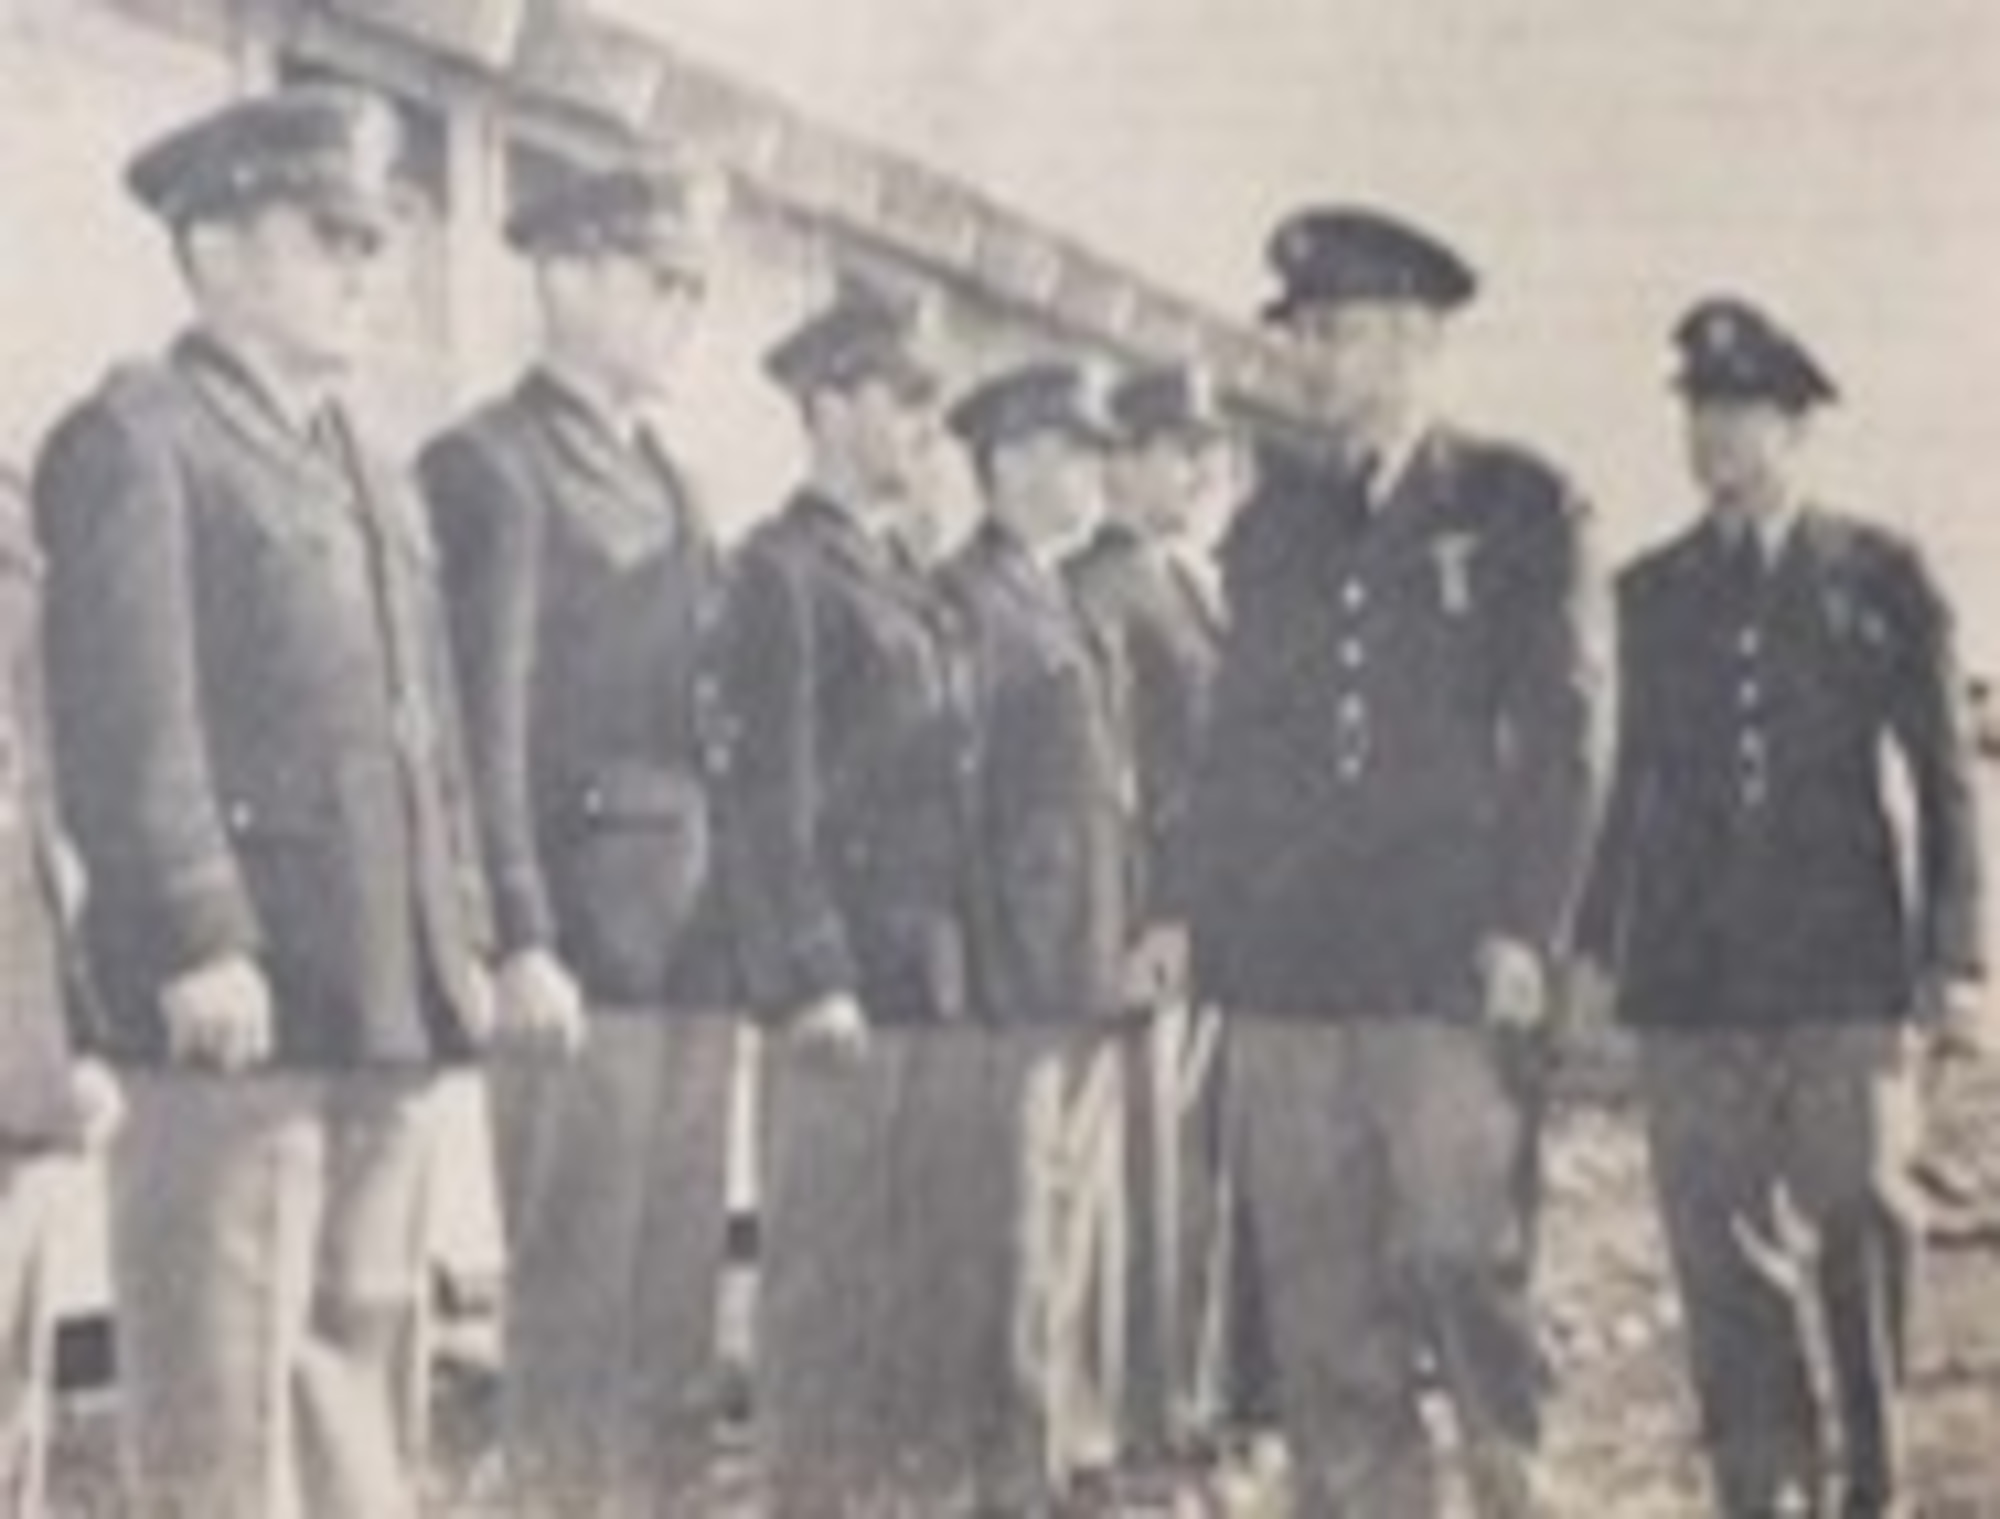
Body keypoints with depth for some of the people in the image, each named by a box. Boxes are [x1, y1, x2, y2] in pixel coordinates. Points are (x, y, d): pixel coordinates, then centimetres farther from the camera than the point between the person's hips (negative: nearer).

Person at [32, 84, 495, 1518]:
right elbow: (125, 722, -13)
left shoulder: (379, 479, 23)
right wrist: (200, 942, -20)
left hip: (391, 1010, 8)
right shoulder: (135, 437, -4)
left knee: (367, 1361, 12)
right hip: (244, 1008, -8)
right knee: (226, 1394, -4)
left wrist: (466, 941, 13)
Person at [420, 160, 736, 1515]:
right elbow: (486, 726, -13)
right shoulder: (492, 466, -5)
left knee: (680, 1310, 10)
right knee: (576, 1300, -4)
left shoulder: (671, 483, 20)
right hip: (582, 945, -8)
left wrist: (746, 928, 12)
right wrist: (521, 942, -19)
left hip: (694, 946, 8)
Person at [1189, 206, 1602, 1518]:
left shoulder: (1519, 507, 5)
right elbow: (1236, 733, 16)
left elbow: (1562, 732, 0)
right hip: (1286, 966, 4)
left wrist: (1525, 927, -9)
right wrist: (1208, 917, 8)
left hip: (1448, 960, -4)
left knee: (1460, 1260, -8)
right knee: (1319, 1303, 3)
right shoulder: (1276, 516, 16)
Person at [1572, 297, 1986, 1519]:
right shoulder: (1649, 593, 11)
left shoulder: (1883, 578, 4)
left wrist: (1953, 953, -3)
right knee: (1720, 1255, 0)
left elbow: (1947, 777, 4)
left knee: (1863, 1226, 2)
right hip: (1690, 975, 2)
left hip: (1844, 963, -2)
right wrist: (1596, 942, 11)